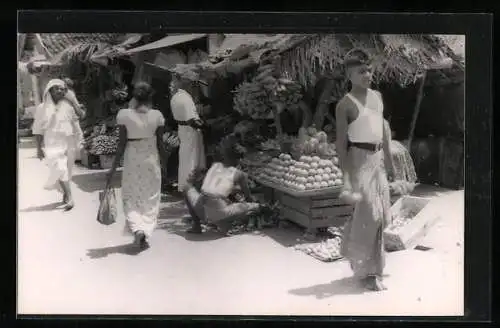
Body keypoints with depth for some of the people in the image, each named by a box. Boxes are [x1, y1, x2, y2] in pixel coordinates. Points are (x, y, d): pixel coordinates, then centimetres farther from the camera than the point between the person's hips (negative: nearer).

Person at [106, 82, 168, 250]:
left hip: (132, 160, -1)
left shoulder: (124, 115, -9)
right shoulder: (157, 115, -6)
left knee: (131, 199, 13)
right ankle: (146, 234, 9)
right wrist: (164, 162, 13)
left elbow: (122, 144, -8)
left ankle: (137, 229, -9)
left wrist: (113, 168, 0)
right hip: (151, 160, 1)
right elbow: (160, 144, -1)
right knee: (150, 200, 13)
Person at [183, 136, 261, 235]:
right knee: (256, 206, 15)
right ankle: (224, 224, 2)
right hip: (219, 213, -3)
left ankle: (196, 225, 21)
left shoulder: (214, 166, 20)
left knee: (188, 186, 34)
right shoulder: (239, 174, 10)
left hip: (200, 210, 3)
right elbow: (248, 198, 20)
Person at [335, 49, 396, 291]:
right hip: (360, 159, -7)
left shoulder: (377, 96, 10)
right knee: (370, 214, -6)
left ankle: (354, 251, 33)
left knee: (381, 214, 12)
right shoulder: (345, 104, -11)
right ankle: (368, 271, 7)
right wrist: (346, 177, -18)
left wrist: (388, 160, 19)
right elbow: (341, 143, -13)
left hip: (378, 158, 7)